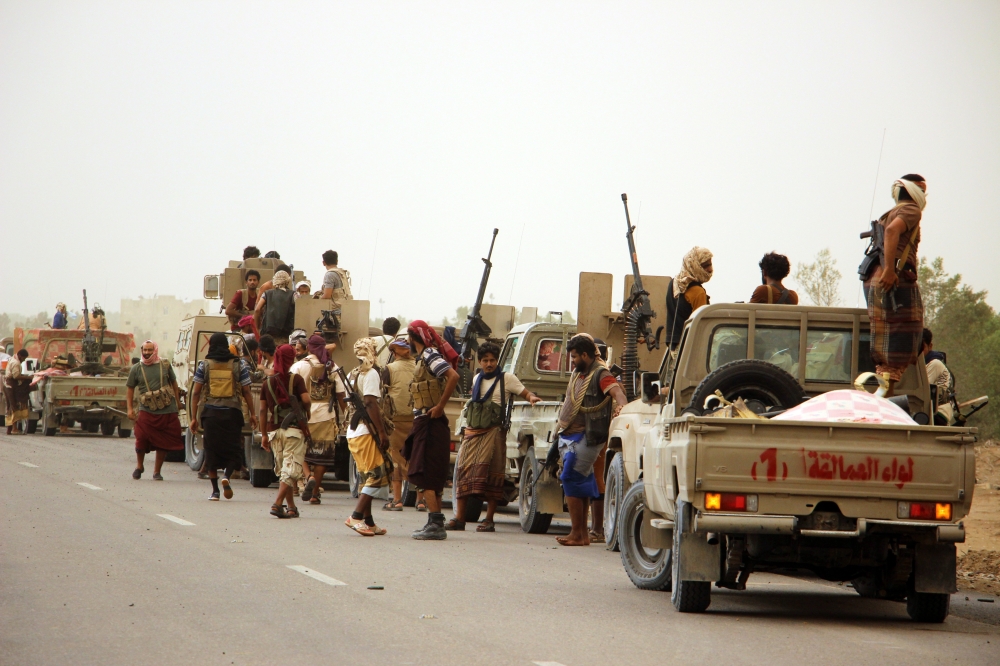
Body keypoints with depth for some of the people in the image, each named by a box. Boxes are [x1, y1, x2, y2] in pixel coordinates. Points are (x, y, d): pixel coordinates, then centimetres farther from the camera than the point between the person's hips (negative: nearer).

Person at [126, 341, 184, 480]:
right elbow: (129, 388, 11)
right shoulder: (136, 369, 4)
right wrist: (130, 408, 4)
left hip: (167, 411, 1)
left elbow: (174, 383, 16)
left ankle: (157, 472, 15)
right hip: (147, 411, -1)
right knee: (142, 439, -13)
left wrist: (177, 402, 15)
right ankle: (139, 466, 11)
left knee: (163, 443, 2)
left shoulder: (165, 365, 5)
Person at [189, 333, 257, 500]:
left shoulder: (204, 365, 2)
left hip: (210, 413, 0)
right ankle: (227, 475, -18)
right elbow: (246, 392, 1)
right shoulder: (239, 365, 2)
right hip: (232, 412, 0)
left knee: (211, 450, 8)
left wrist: (194, 417, 4)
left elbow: (196, 393, 0)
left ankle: (215, 491, 6)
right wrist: (252, 414, 9)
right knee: (233, 448, 10)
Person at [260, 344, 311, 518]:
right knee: (291, 470, -4)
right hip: (294, 429, -4)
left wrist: (264, 435, 11)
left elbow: (263, 410, 7)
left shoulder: (268, 382, 7)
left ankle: (291, 507, 15)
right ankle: (278, 504, -19)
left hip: (274, 430, 4)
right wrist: (306, 411, 7)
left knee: (283, 470, 13)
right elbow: (306, 401, -15)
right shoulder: (296, 379, -4)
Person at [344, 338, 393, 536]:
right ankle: (356, 516, -18)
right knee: (378, 476, -9)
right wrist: (382, 432, -20)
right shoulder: (371, 374, -10)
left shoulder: (352, 375, 16)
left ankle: (368, 521, 12)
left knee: (367, 478, 13)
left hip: (353, 431, 9)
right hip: (366, 431, -9)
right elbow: (370, 403, -19)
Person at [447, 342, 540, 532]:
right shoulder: (477, 379, 18)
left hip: (493, 432, -5)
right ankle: (459, 518, 2)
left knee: (490, 474, -6)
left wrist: (531, 397, -24)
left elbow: (524, 393, -1)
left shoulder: (506, 379, 2)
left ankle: (489, 520, -3)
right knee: (464, 472, -1)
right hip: (472, 431, 5)